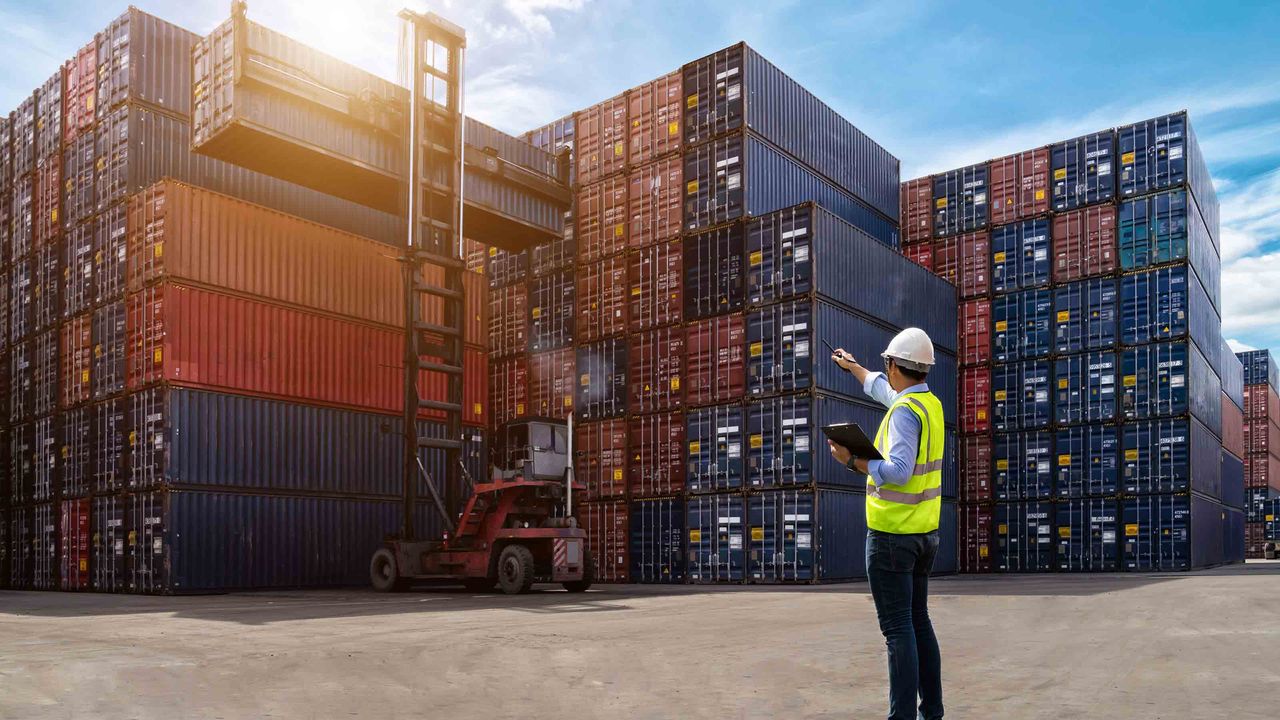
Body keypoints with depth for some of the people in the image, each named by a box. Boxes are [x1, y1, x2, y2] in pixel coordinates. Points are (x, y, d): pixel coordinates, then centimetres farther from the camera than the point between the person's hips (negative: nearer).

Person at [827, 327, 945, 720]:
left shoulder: (905, 411, -18)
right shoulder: (929, 402, 9)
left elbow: (899, 472, -29)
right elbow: (880, 389, 29)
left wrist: (851, 459, -20)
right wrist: (852, 365, 42)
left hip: (891, 534, -9)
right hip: (925, 530, 9)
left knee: (897, 627, -6)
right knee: (918, 621, 15)